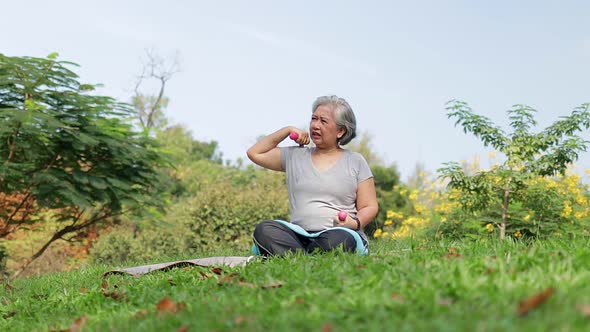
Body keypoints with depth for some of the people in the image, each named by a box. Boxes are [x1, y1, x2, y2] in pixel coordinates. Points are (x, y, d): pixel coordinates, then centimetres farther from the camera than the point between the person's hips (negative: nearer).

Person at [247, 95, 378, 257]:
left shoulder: (355, 161, 12)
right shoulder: (295, 156, 19)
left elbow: (369, 207, 11)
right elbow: (254, 153, 22)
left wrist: (355, 223, -11)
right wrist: (287, 130, 17)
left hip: (339, 233, -2)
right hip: (299, 234, 2)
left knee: (338, 240, -40)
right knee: (263, 230, -30)